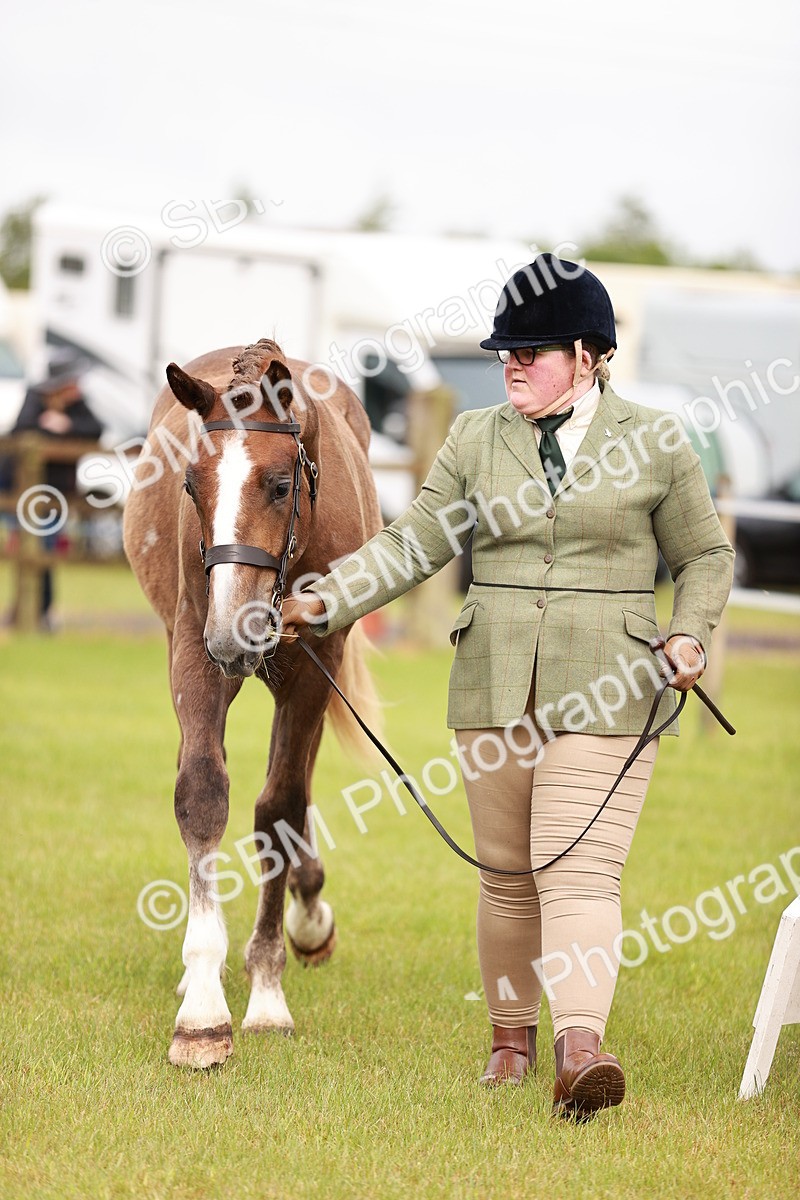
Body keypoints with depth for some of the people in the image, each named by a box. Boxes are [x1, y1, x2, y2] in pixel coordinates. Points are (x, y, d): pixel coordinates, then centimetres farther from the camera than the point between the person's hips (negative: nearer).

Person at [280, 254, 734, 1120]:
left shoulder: (656, 442, 2)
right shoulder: (476, 441, 8)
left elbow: (705, 558, 11)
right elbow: (410, 545, 6)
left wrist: (690, 634, -6)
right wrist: (325, 603, -7)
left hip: (605, 692, -3)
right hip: (495, 691, 3)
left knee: (580, 867, -15)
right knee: (506, 871, 9)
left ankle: (580, 1048, -27)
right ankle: (511, 1035, 24)